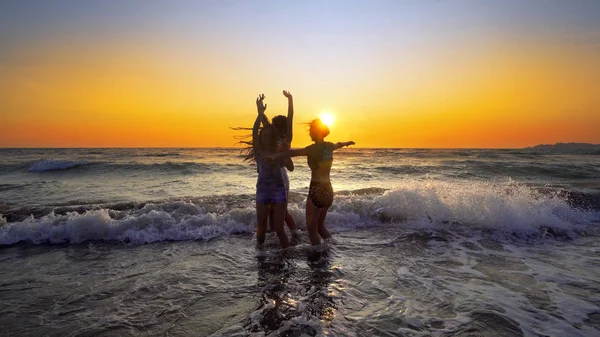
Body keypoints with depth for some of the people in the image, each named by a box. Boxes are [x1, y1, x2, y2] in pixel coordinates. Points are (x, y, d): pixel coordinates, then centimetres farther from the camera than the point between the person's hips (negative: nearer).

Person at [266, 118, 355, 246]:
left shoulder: (314, 148, -13)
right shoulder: (329, 146, 9)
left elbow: (295, 152, -32)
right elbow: (339, 144, 34)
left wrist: (276, 155, -46)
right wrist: (347, 143, 56)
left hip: (317, 190, -8)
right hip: (328, 190, 8)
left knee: (312, 228, 2)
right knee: (320, 226, 21)